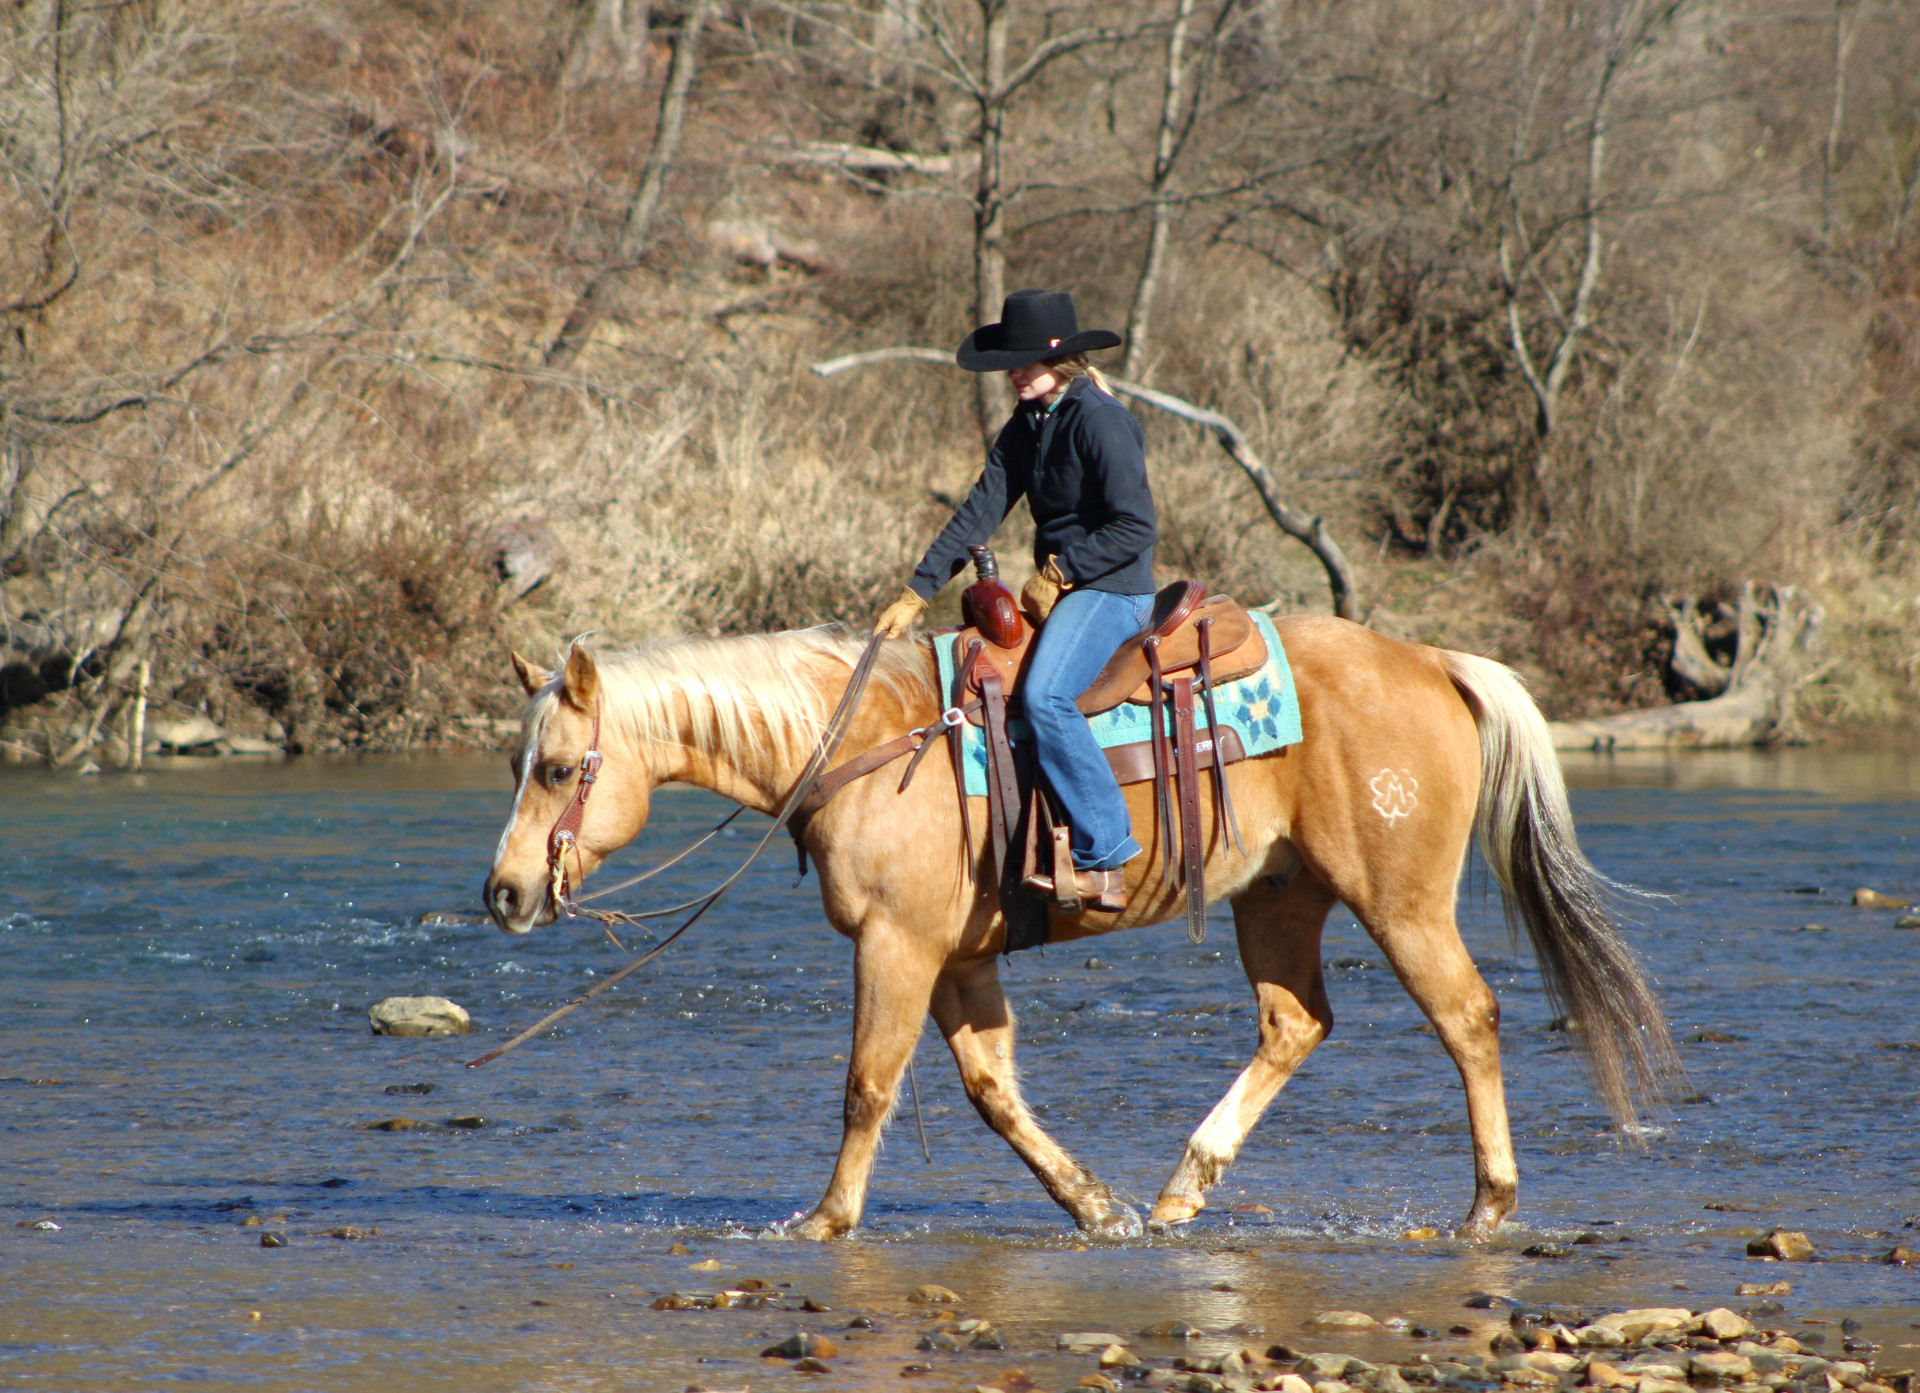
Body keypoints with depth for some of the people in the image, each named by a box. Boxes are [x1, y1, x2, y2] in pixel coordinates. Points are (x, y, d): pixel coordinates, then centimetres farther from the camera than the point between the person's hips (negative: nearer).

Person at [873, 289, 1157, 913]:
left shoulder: (1100, 421, -15)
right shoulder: (1026, 427, 11)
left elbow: (1136, 528, -19)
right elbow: (978, 514, 9)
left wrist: (1058, 575, -16)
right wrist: (916, 594, 3)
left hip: (1113, 589, -10)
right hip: (1060, 587, 10)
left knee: (1044, 695, -31)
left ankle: (1105, 860, -32)